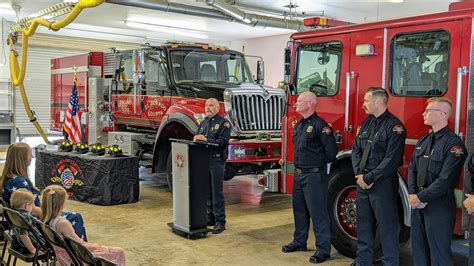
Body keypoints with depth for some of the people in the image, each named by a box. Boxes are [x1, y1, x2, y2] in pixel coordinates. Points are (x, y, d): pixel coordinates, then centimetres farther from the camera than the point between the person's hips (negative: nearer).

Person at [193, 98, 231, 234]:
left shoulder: (223, 123, -5)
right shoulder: (203, 123, 17)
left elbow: (222, 142, -16)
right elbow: (197, 139, 20)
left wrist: (205, 139, -20)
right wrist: (196, 139, -2)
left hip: (217, 160, -7)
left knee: (217, 192, -4)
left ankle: (220, 222, 3)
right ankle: (210, 218, 23)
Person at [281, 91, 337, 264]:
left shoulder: (320, 125, -15)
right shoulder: (298, 125, 12)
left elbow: (331, 151, -13)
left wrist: (318, 164, 1)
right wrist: (299, 167, 15)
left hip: (314, 175, -9)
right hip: (298, 174, 9)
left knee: (318, 213, -3)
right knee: (299, 210, 18)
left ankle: (323, 249, 6)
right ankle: (299, 242, 33)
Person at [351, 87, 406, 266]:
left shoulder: (394, 126, -12)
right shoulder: (367, 123, 12)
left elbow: (392, 160, -18)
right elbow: (356, 150, 11)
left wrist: (369, 178, -16)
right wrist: (359, 174, -4)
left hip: (383, 183, -7)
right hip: (363, 182, 8)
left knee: (386, 225, 0)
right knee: (363, 223, 15)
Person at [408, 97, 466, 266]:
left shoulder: (453, 143, -13)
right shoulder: (423, 141, 13)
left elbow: (446, 180, -20)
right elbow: (412, 169, 11)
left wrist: (420, 197, -15)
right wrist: (412, 195, -4)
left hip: (439, 206, -7)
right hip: (418, 205, 7)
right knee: (418, 250, 16)